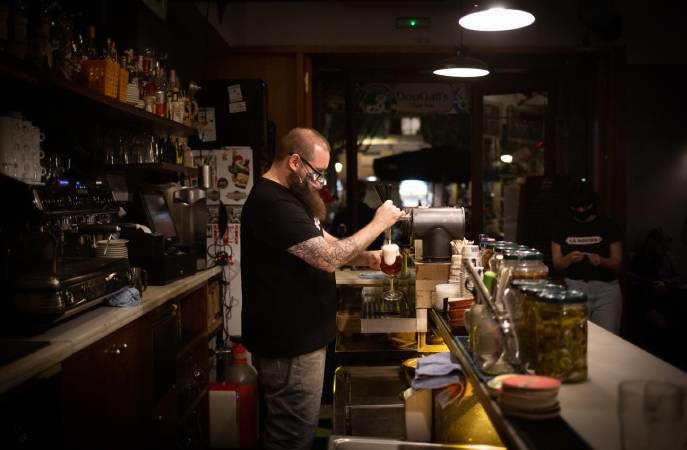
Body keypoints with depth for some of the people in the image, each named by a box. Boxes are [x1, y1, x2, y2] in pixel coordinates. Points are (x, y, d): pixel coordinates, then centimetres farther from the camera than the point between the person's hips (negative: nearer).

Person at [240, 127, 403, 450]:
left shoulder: (287, 197, 14)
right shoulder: (273, 203, -23)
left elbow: (323, 244, 19)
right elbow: (328, 257, -28)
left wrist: (366, 258, 1)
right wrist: (378, 224, -17)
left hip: (297, 336, 11)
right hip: (288, 343, -11)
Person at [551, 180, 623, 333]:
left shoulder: (608, 226, 4)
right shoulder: (562, 226, 6)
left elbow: (617, 262, 3)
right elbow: (557, 263, 5)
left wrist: (601, 260, -17)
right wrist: (569, 258, -15)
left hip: (606, 288, 0)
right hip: (574, 287, 0)